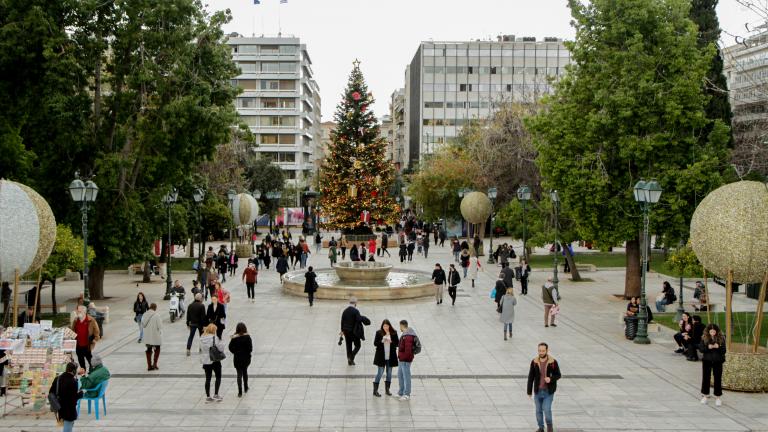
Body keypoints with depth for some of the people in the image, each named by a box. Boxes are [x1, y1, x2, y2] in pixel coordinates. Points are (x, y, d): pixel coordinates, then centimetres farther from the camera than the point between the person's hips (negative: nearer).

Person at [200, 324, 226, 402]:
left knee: (208, 378, 11)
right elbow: (220, 348, -17)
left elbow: (201, 349, 9)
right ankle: (216, 395, 8)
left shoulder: (202, 338, 2)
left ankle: (208, 396, 14)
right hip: (215, 360, -5)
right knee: (218, 377, 11)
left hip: (205, 361, 5)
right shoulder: (214, 338, -17)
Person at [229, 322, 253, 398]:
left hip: (237, 358, -1)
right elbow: (250, 348, -12)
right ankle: (245, 388, 33)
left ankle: (240, 392, 1)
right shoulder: (247, 337, -11)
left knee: (239, 374, 6)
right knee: (245, 372, 23)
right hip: (246, 358, 1)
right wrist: (247, 352, 7)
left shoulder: (234, 338, -12)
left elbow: (231, 348, -9)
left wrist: (236, 352, 7)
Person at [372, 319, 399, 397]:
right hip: (381, 356, -3)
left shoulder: (394, 333, -1)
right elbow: (375, 343, -4)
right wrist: (382, 341, -21)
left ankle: (387, 389, 23)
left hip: (390, 356, 3)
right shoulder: (379, 333, -4)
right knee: (380, 372, -3)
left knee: (389, 372, 10)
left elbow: (397, 343, 1)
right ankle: (375, 390, 4)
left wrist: (391, 341, -19)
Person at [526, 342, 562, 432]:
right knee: (539, 410, 11)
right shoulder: (534, 362, -8)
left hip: (549, 391, -2)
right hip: (538, 391, 2)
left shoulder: (553, 362, -13)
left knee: (547, 409, -10)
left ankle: (549, 424, 20)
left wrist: (551, 379, -25)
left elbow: (558, 375, -4)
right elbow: (530, 377, -3)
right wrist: (529, 391, -1)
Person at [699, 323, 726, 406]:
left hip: (718, 361, -1)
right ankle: (705, 395, 23)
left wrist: (718, 347, -23)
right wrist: (708, 347, -21)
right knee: (706, 378, 8)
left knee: (718, 379, 3)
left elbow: (724, 351, -4)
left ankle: (717, 397, 13)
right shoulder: (704, 339, -2)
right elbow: (701, 349, -4)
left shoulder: (721, 339, -3)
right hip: (707, 361, 1)